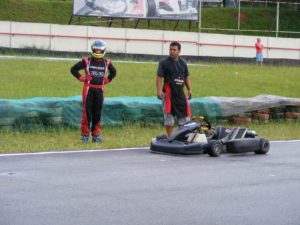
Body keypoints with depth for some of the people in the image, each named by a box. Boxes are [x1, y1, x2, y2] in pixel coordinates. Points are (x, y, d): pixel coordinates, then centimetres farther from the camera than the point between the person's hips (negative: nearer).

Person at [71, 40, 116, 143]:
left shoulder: (106, 63, 8)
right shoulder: (86, 61, -2)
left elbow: (113, 72, 27)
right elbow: (73, 69, 5)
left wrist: (107, 80, 13)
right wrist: (81, 78, -4)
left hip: (100, 90, 3)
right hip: (88, 89, -3)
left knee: (97, 113, 6)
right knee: (87, 113, -4)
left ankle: (96, 135, 14)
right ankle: (85, 135, 1)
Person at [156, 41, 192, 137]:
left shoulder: (183, 62, 12)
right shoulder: (164, 62, -4)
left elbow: (186, 77, 20)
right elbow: (159, 77, -9)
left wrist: (189, 89, 10)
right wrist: (159, 90, -20)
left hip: (180, 92, 5)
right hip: (168, 93, -5)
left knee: (184, 115, 6)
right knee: (169, 115, -3)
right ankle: (170, 137, 4)